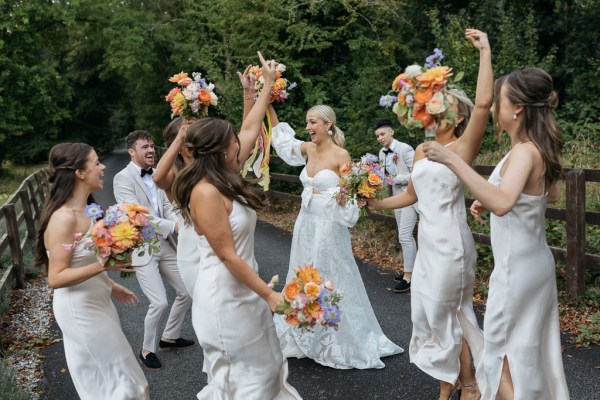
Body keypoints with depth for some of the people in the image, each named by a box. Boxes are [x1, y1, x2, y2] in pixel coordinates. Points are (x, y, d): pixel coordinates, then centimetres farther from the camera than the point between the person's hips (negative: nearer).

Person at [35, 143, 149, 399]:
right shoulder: (64, 217, -24)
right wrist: (103, 265, -33)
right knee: (122, 378, 4)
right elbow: (56, 278, -25)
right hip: (80, 310, -9)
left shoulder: (86, 210, 3)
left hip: (96, 303, 9)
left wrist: (110, 285, 18)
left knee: (101, 379, 22)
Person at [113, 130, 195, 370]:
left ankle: (169, 338, 34)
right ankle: (147, 349, 16)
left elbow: (167, 207, 6)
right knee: (159, 303, -10)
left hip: (165, 244, 7)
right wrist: (173, 226, -24)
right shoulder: (123, 178, -11)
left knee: (187, 292, 12)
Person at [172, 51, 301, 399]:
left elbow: (250, 129, 14)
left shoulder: (224, 177, 2)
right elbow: (228, 256, -23)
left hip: (242, 289, 9)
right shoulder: (207, 192, -23)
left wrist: (269, 85, 21)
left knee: (262, 367, 20)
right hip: (225, 295, -9)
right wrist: (269, 295, -18)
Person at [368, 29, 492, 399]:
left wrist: (485, 52, -20)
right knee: (427, 313, 14)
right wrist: (376, 204, 15)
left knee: (444, 315, 4)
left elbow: (484, 102, -25)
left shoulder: (462, 147, -9)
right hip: (428, 242, 7)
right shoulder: (421, 151, 11)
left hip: (451, 243, -7)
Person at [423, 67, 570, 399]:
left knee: (503, 348, 7)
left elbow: (502, 203, -41)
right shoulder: (537, 148, 4)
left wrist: (453, 161, -41)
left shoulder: (525, 151, -24)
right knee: (532, 346, 23)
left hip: (517, 268, -9)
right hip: (535, 262, 9)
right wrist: (487, 199, 11)